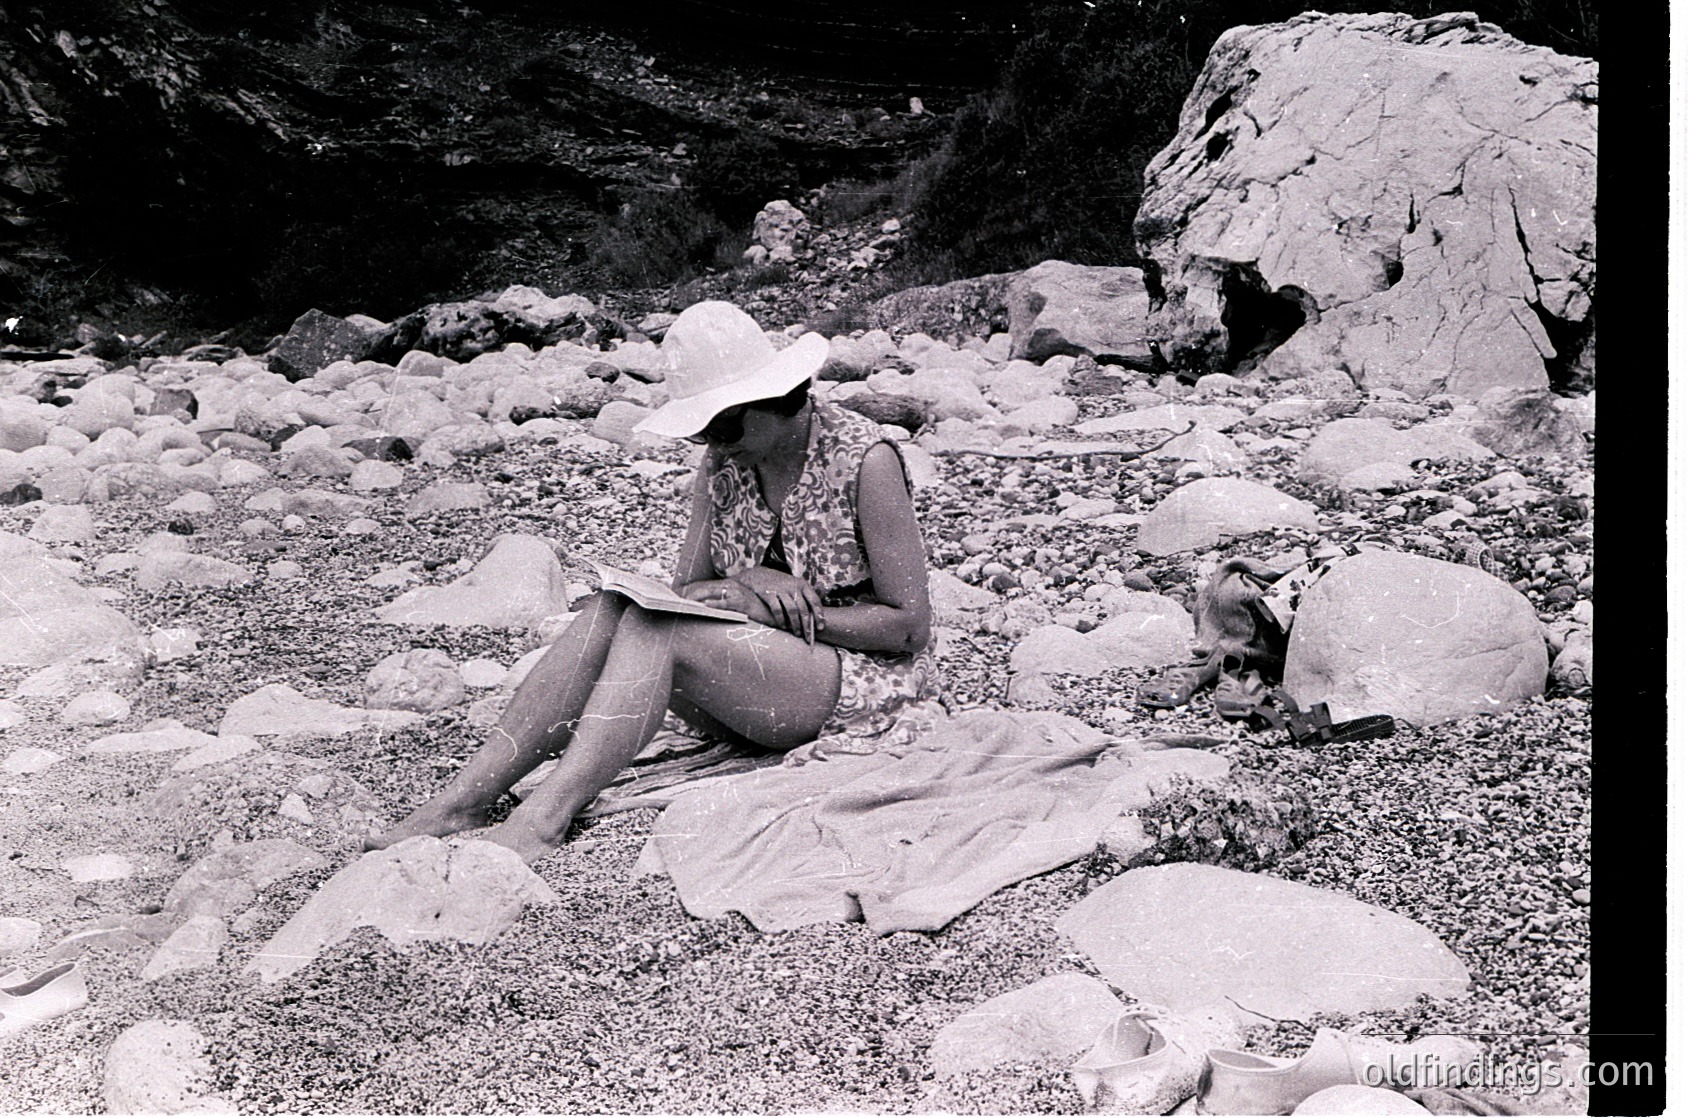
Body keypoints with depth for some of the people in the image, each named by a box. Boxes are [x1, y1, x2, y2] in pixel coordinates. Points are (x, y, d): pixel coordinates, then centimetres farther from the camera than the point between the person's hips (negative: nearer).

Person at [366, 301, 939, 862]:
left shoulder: (865, 460, -15)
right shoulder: (724, 460, 3)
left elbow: (911, 627, -14)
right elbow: (687, 589, 4)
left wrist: (783, 612, -19)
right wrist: (746, 585, -18)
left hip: (864, 683, -6)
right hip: (757, 677, 6)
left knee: (653, 627, -29)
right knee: (608, 611, -20)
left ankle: (540, 822, -36)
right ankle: (464, 799, -25)